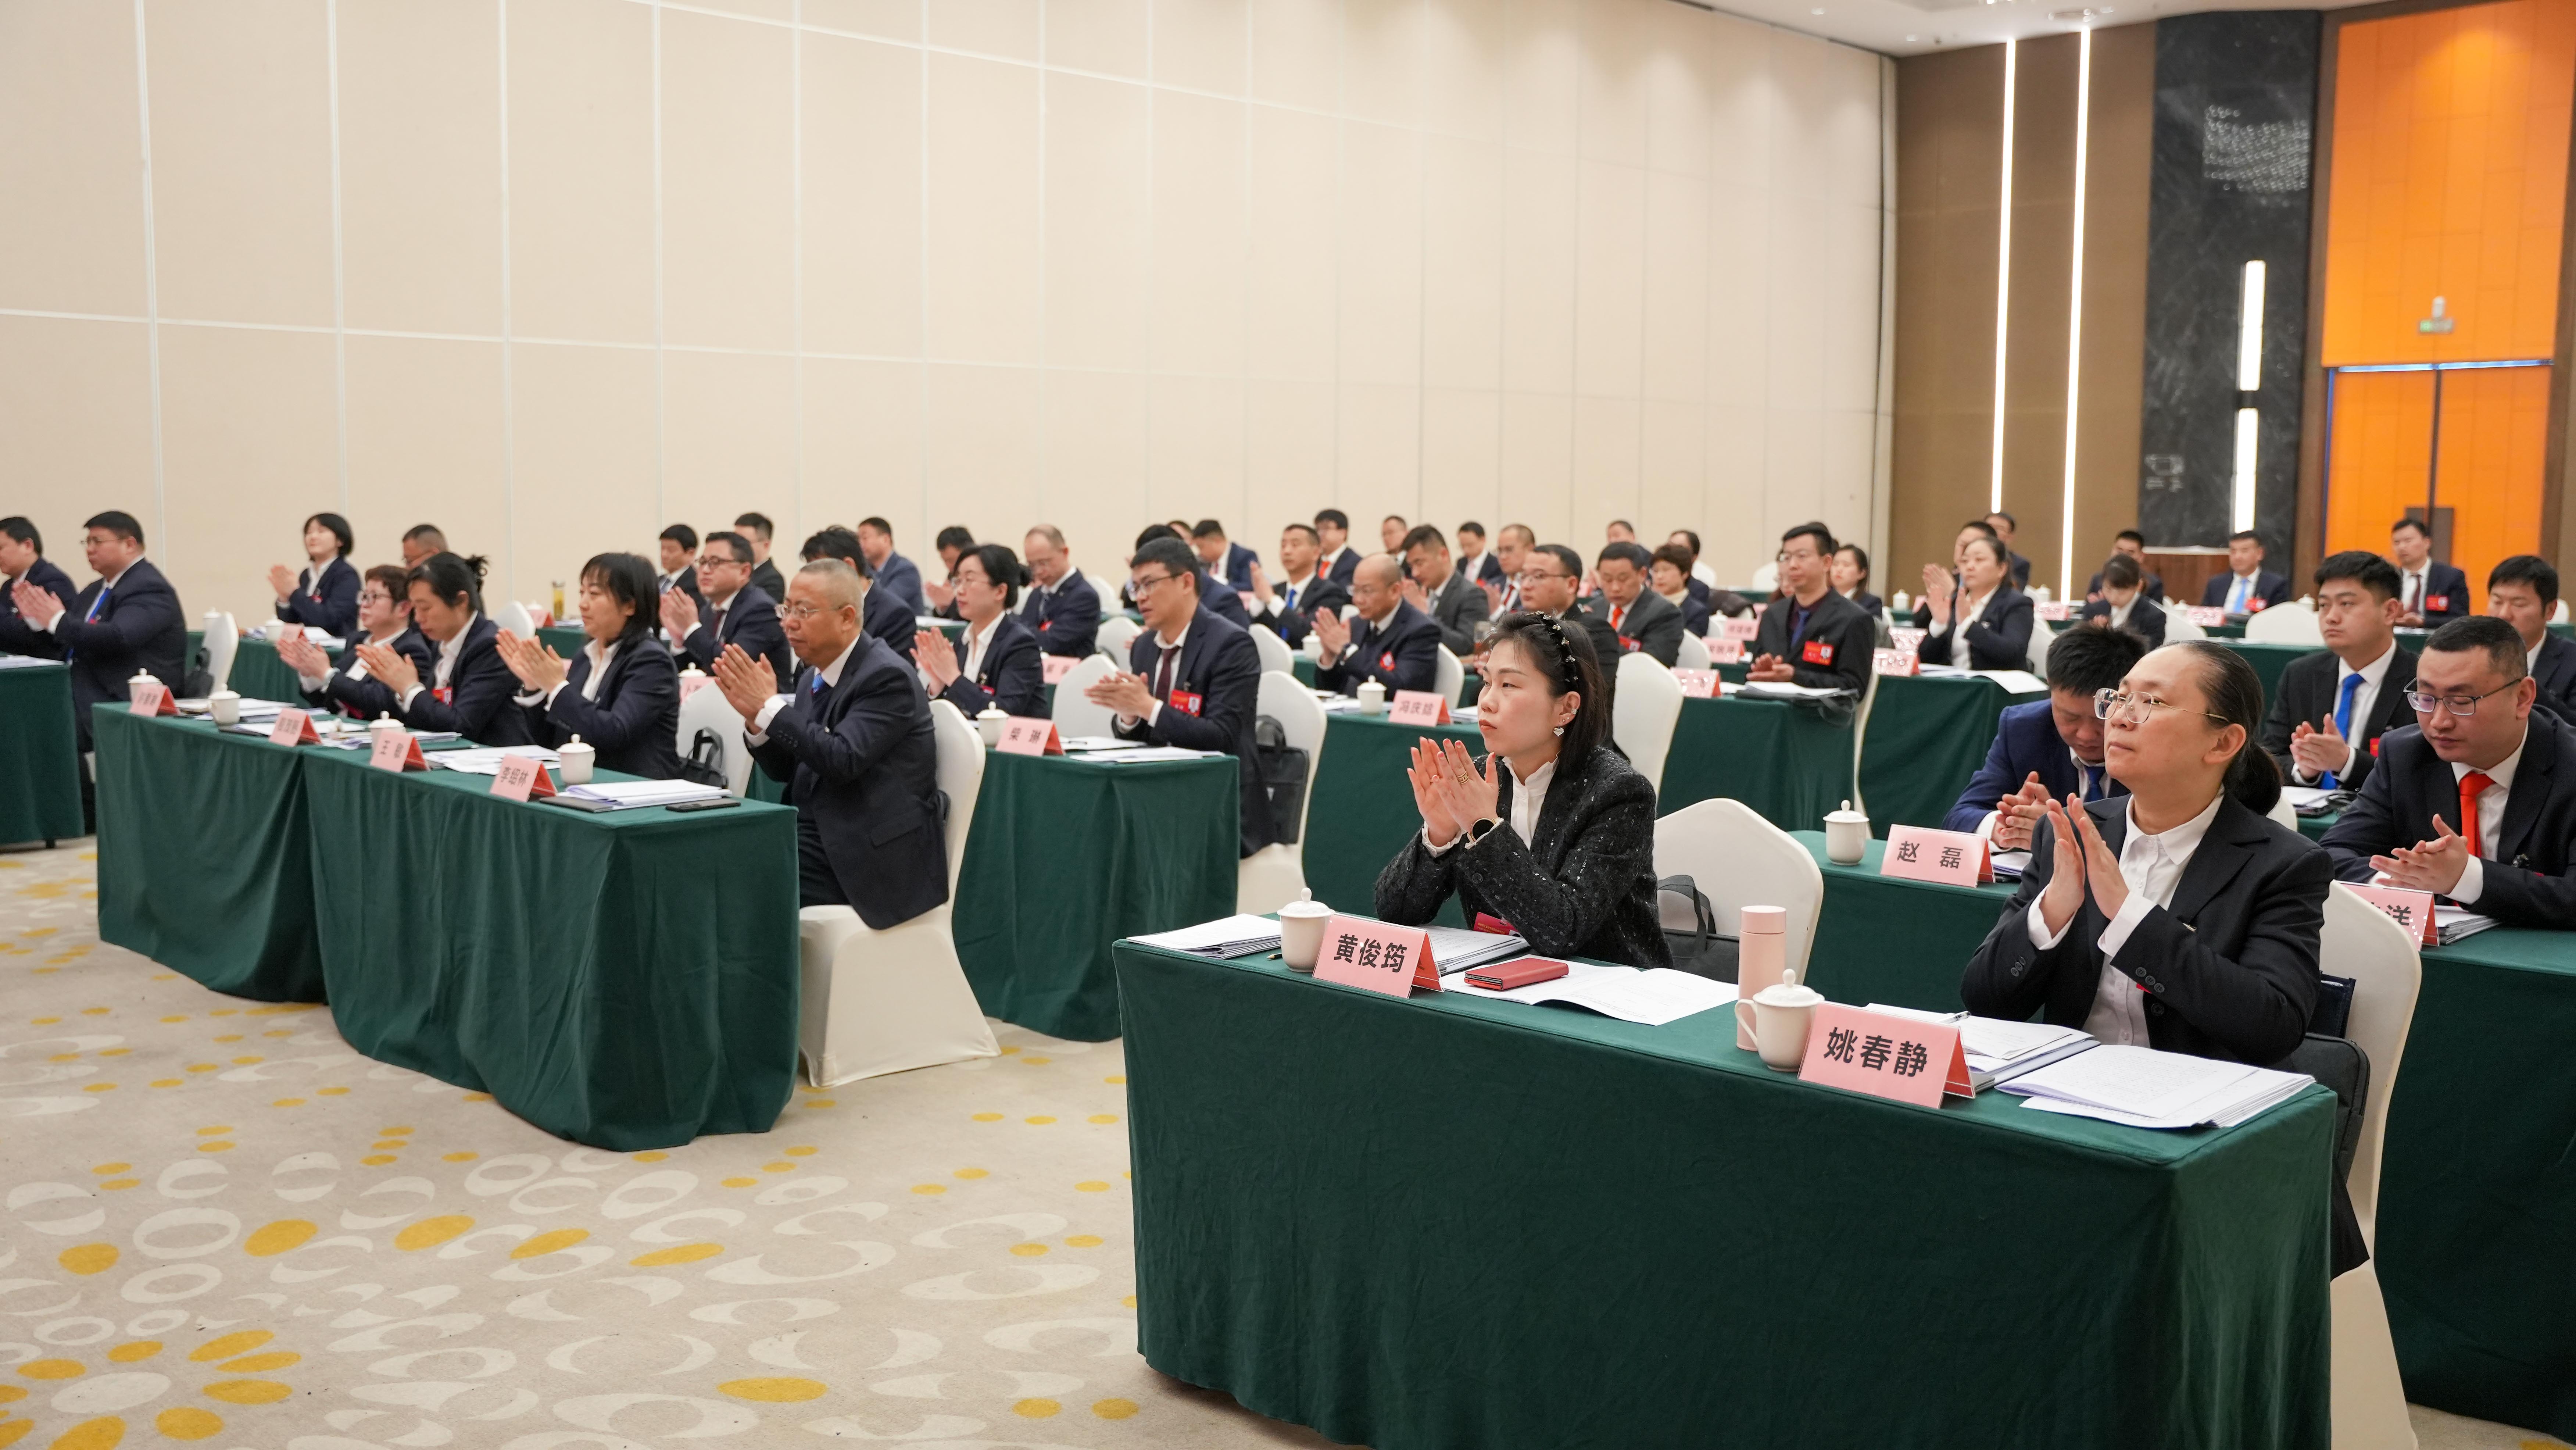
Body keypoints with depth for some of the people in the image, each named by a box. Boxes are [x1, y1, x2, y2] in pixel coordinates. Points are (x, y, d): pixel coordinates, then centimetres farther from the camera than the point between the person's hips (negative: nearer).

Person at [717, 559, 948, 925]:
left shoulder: (887, 676, -15)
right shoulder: (813, 676, 11)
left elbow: (843, 760, -25)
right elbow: (785, 769, 13)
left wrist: (770, 706, -22)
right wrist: (754, 716, -5)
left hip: (874, 859, -8)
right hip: (817, 837, 8)